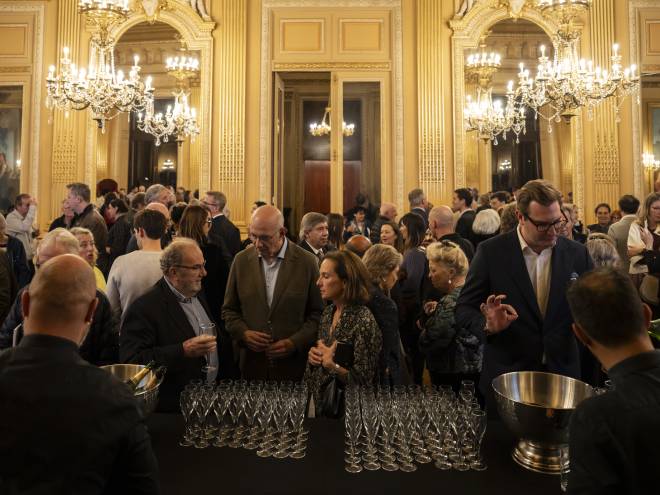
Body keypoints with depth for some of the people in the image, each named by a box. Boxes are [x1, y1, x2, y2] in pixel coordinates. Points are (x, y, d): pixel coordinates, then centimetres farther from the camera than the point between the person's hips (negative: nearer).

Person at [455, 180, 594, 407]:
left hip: (562, 376, 2)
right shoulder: (491, 252, -10)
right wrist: (488, 325, -27)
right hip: (506, 377, -2)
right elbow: (464, 309, -7)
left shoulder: (577, 254, -2)